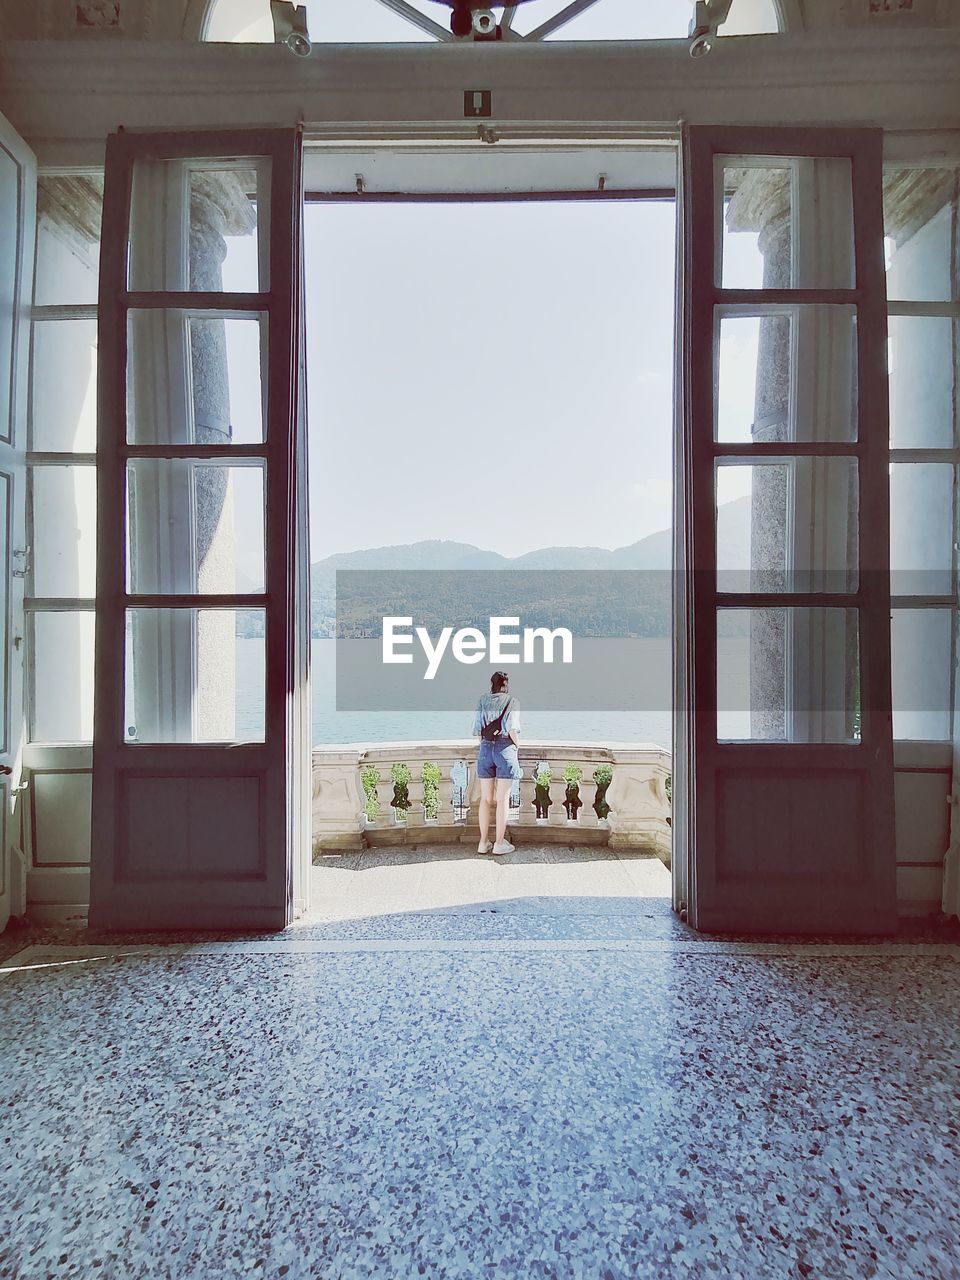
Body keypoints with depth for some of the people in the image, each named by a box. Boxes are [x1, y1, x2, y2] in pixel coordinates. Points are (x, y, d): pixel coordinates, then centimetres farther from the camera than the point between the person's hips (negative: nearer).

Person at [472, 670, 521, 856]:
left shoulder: (483, 699, 7)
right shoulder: (512, 701, -2)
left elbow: (478, 728, 4)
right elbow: (512, 729, -12)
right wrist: (517, 745, 5)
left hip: (485, 749, 3)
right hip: (505, 748, -3)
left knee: (486, 799, 11)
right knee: (502, 799, 4)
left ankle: (483, 842, 17)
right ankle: (499, 843, 9)